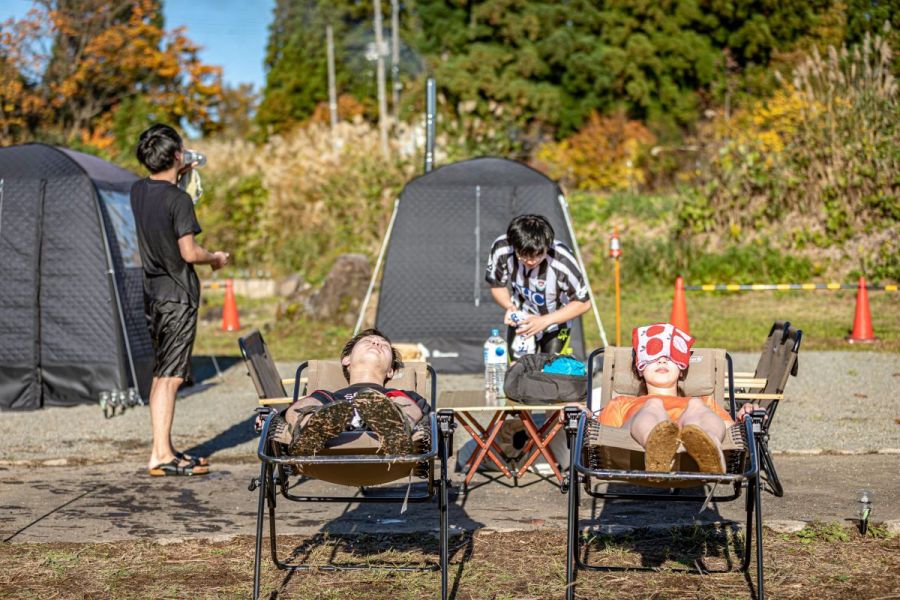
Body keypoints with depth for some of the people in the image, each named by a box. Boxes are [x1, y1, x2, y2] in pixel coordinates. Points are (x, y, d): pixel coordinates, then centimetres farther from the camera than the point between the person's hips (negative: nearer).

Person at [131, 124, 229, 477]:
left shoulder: (138, 192, 7)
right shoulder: (178, 200, -17)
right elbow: (189, 253, -18)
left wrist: (179, 176, 29)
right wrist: (217, 258, 0)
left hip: (153, 292, 8)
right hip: (178, 295, -8)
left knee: (161, 374, 15)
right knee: (170, 377, -7)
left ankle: (165, 448, 21)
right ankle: (160, 456, -7)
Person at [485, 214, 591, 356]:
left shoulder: (562, 261, -35)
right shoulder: (501, 249, -27)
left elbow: (583, 303, -21)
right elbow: (497, 285, -6)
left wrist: (544, 321, -28)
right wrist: (509, 306, -26)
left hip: (555, 325, -2)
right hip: (521, 322, 2)